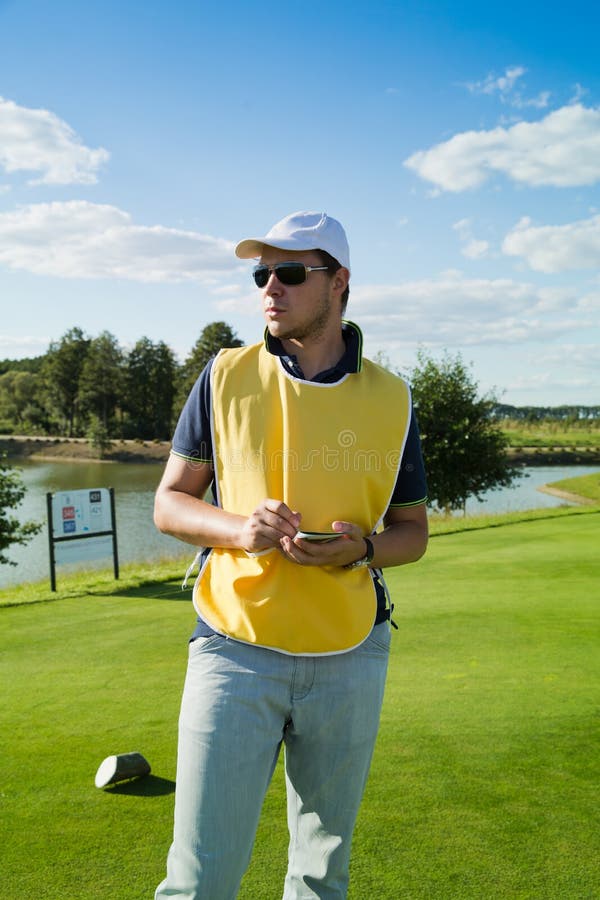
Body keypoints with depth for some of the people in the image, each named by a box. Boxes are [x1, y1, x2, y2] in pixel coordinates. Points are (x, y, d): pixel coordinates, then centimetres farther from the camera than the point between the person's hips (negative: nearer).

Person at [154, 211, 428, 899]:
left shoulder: (391, 399, 2)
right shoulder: (226, 375, 1)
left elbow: (412, 530, 10)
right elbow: (169, 503, 4)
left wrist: (362, 548, -12)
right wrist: (237, 526, -17)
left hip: (351, 658, 2)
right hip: (236, 652, -1)